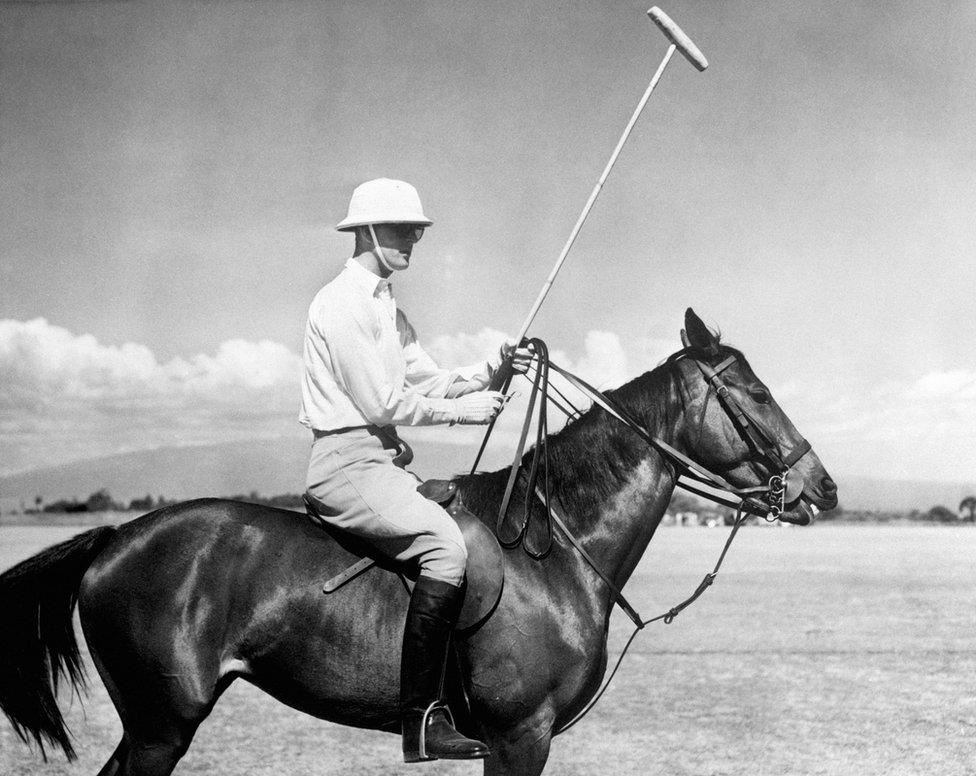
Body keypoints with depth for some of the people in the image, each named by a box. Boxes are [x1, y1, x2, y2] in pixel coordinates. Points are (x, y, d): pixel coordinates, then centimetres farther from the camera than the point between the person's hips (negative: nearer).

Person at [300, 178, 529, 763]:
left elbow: (429, 381, 16)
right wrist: (467, 409, -9)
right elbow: (385, 404, -16)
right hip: (348, 463, -10)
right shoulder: (342, 304, -11)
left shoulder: (388, 308, 20)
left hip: (382, 462, 10)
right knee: (446, 546, -28)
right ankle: (423, 720, -29)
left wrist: (489, 371, 0)